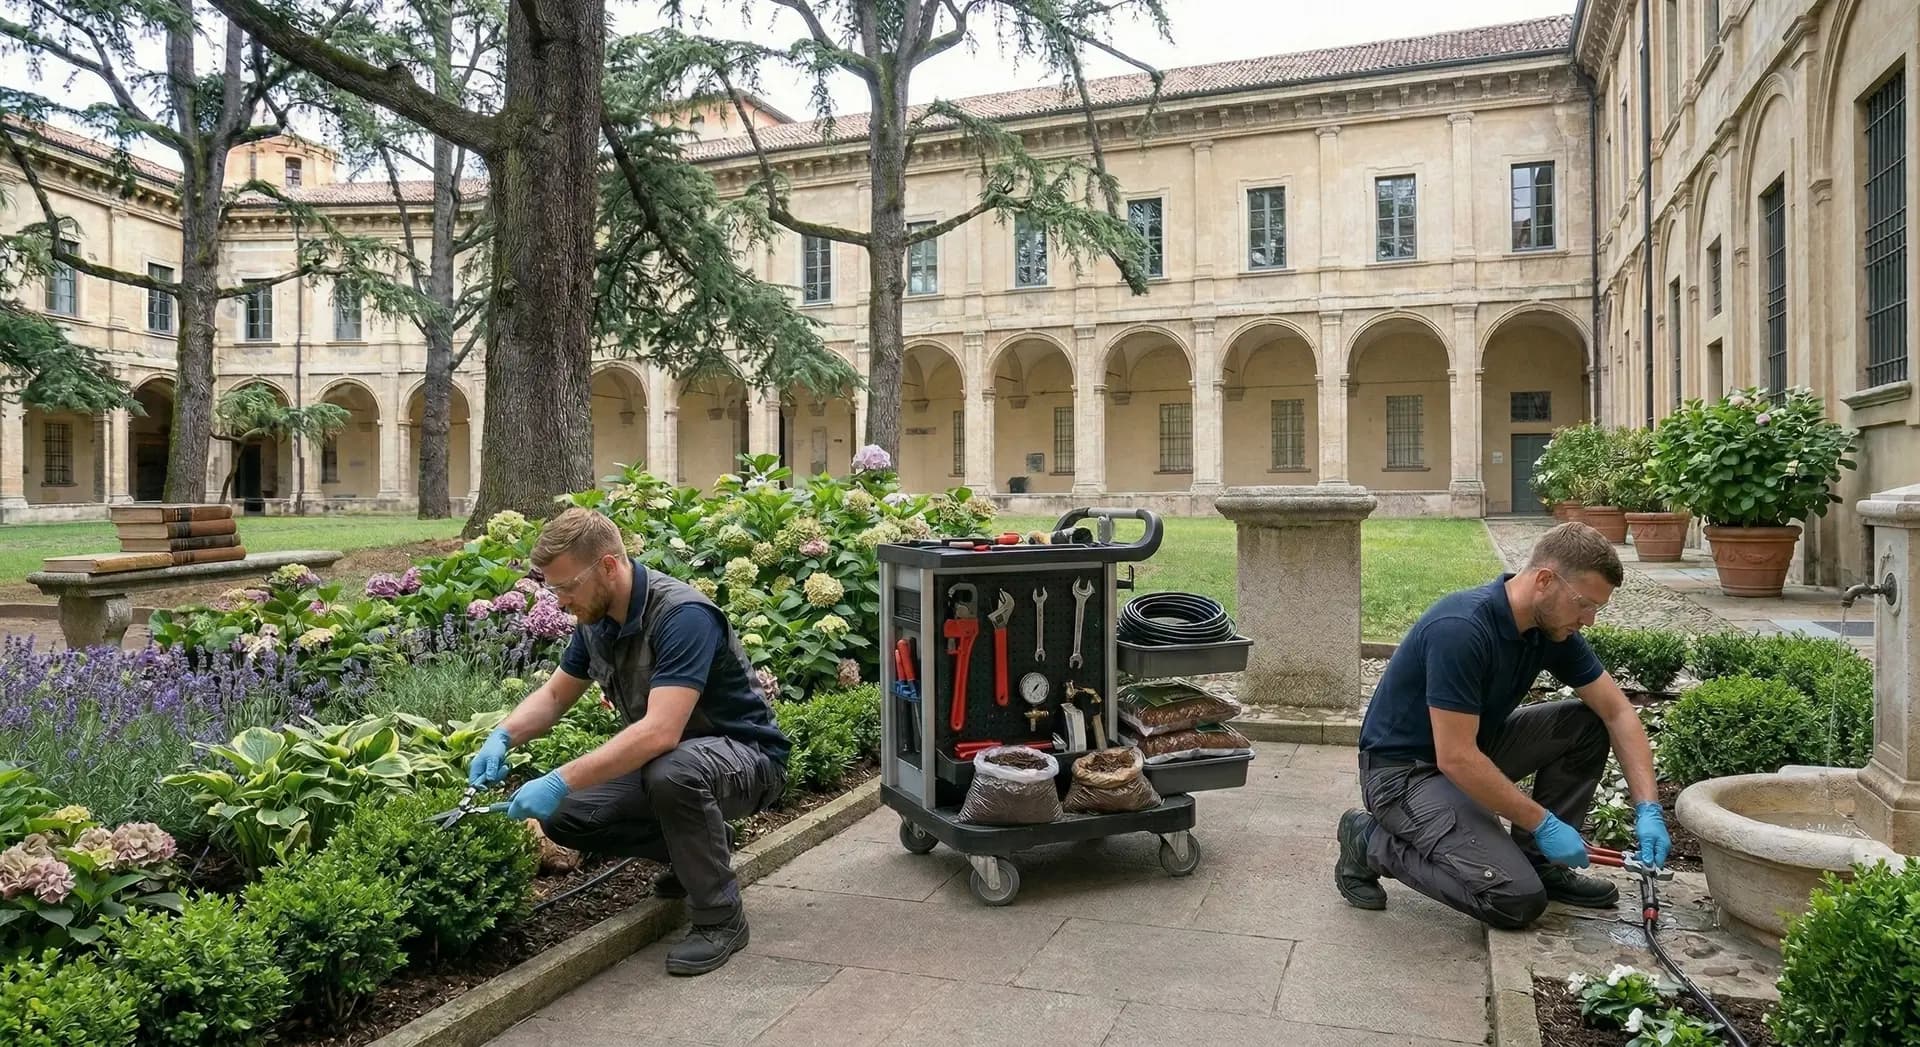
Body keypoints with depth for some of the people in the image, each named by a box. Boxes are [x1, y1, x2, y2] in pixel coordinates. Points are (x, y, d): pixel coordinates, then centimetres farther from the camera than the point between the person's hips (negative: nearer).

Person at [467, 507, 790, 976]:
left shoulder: (682, 616, -30)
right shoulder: (597, 618, -2)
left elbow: (660, 731, -39)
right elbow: (553, 695, 11)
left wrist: (560, 782, -40)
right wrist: (502, 737, -8)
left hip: (745, 757, -8)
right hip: (663, 759, 8)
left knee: (674, 771, -39)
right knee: (566, 817, -6)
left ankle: (721, 917, -17)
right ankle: (691, 853, 15)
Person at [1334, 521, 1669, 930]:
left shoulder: (1552, 627, -4)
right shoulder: (1461, 629, -31)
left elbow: (1617, 712, 4)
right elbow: (1456, 759, -30)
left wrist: (1648, 809, -6)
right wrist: (1542, 823, -20)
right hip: (1403, 770, -9)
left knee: (1585, 722, 1)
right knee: (1518, 899, -20)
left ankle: (1539, 860, 10)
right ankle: (1372, 842, -2)